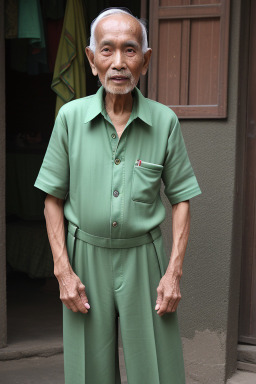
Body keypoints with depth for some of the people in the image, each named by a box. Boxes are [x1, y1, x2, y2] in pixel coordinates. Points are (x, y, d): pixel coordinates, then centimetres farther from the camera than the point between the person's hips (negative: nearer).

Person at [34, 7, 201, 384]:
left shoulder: (165, 121, -5)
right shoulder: (71, 116, -5)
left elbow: (181, 199, 1)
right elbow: (53, 198, 1)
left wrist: (174, 271, -6)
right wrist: (63, 270, -5)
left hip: (144, 258, 0)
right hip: (86, 256, 1)